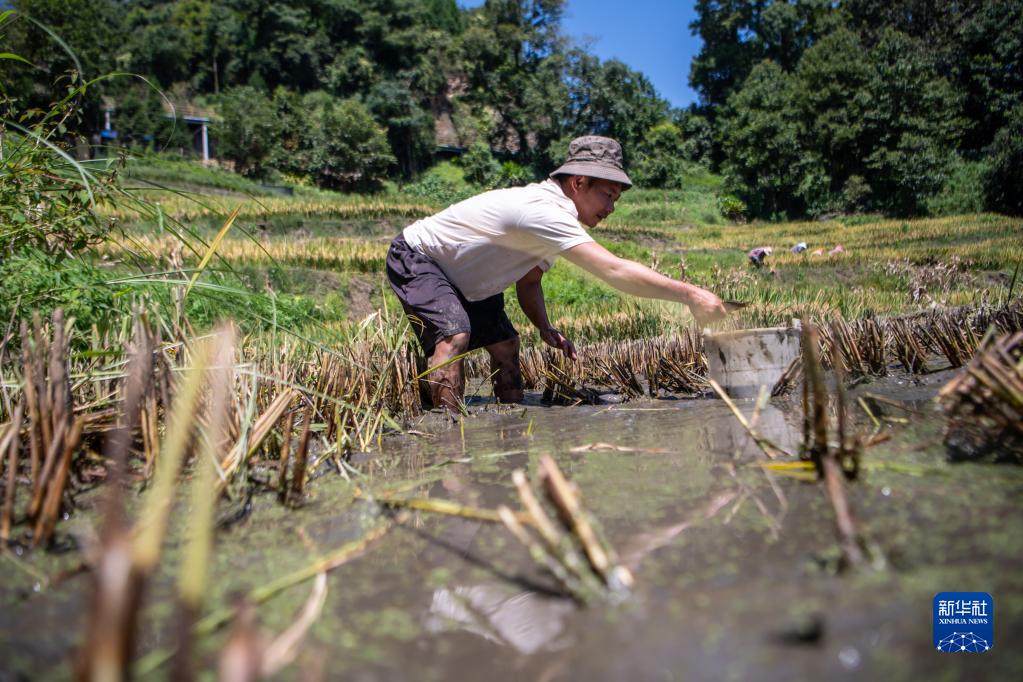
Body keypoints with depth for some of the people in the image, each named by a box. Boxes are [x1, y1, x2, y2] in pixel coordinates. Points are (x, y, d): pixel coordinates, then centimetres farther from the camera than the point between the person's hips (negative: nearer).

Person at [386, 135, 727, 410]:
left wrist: (545, 328, -11)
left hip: (460, 277, 10)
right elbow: (615, 270, -41)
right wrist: (690, 294, -40)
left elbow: (528, 281, 5)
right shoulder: (545, 212, -33)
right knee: (454, 335, -31)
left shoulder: (554, 217, 0)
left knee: (504, 342, 8)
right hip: (414, 259, -10)